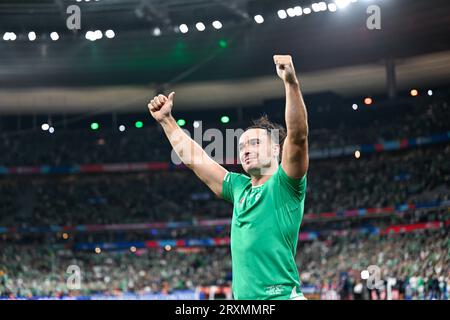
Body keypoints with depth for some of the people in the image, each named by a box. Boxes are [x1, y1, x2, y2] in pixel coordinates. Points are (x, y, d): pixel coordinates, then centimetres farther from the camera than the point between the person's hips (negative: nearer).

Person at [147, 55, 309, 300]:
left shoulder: (285, 184, -1)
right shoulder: (240, 188, 17)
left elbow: (297, 136, -16)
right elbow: (194, 159, 26)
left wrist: (291, 82, -26)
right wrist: (166, 120, 27)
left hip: (282, 296, -7)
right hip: (242, 297, 7)